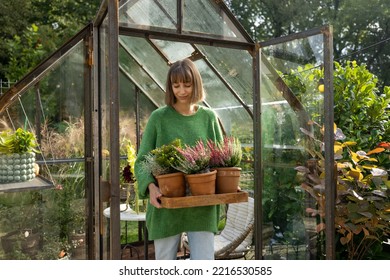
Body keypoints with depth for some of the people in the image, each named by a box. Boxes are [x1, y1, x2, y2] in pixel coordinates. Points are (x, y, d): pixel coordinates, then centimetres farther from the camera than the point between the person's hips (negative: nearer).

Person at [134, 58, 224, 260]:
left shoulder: (209, 117, 4)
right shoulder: (159, 117, -2)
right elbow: (141, 161, -2)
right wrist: (150, 186, -20)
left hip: (202, 206, 1)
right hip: (166, 207, -1)